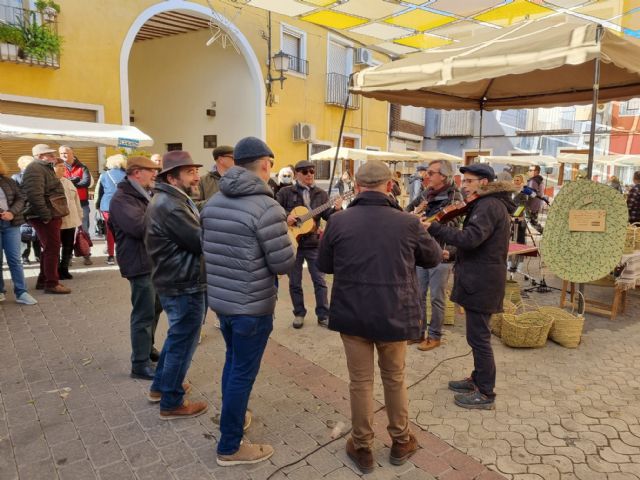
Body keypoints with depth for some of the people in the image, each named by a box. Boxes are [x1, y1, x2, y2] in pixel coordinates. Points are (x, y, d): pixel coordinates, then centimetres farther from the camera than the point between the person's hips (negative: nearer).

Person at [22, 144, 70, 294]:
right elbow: (35, 195, -24)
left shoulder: (44, 168, 21)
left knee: (49, 249, 15)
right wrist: (46, 215, -24)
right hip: (46, 217, -11)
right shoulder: (35, 169, -13)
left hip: (52, 215, 11)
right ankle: (51, 283, -2)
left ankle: (43, 280, 24)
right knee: (52, 248, -8)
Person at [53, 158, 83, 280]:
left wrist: (79, 216, 15)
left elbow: (76, 200, 18)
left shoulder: (68, 182, 17)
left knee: (69, 246, 10)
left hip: (71, 220, 6)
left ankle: (64, 269, 22)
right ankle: (57, 270, 14)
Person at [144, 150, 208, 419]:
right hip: (184, 285, -11)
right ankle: (172, 403, 20)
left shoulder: (169, 200, 11)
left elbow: (192, 234, 8)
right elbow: (202, 242, -23)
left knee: (177, 336, 25)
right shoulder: (170, 206, -23)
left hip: (176, 281, 11)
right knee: (182, 342, 4)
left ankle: (161, 385, 41)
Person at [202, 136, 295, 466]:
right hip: (252, 306, -8)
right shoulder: (266, 207, -21)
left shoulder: (213, 203, 3)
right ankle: (230, 447, 23)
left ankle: (233, 416, 46)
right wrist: (290, 244, 1)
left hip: (219, 299, 8)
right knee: (244, 373, 7)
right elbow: (284, 265, -19)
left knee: (233, 361, 26)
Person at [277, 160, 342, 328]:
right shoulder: (286, 192, -1)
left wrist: (336, 209, -21)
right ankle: (299, 314, 26)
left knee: (319, 280, 5)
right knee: (294, 282, 10)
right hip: (292, 242, -1)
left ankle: (323, 315, 16)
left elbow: (327, 216, -1)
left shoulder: (321, 194, 5)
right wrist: (285, 216, -19)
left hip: (314, 243, 1)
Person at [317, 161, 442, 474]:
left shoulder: (338, 221, -10)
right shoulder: (407, 223, -11)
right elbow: (433, 258, 7)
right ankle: (401, 442, 38)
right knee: (395, 379, 21)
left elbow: (324, 265, 4)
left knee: (361, 382, 15)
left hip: (352, 314, 0)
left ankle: (362, 448, 30)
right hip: (395, 314, 0)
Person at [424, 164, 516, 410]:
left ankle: (485, 394, 10)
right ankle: (478, 379, 34)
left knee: (478, 337, -2)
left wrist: (433, 228, -32)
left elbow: (470, 238, -31)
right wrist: (454, 255, 15)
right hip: (482, 279, 11)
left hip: (481, 282, -11)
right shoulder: (493, 204, 17)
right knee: (478, 335, 20)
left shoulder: (488, 206, -17)